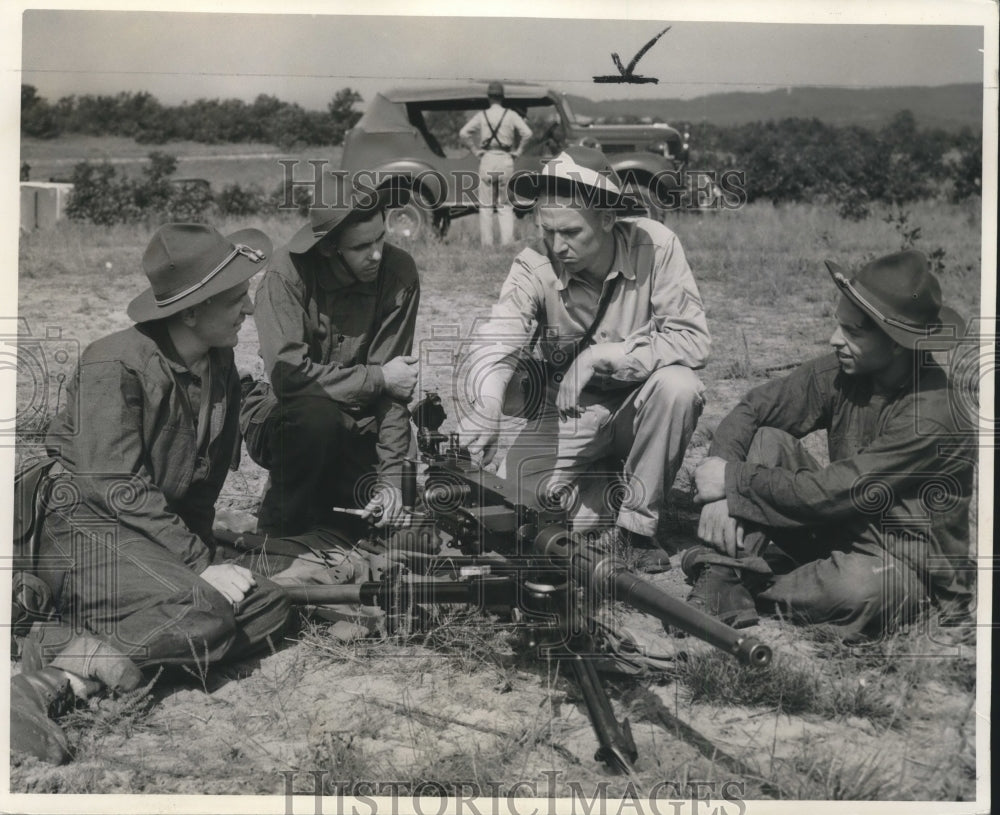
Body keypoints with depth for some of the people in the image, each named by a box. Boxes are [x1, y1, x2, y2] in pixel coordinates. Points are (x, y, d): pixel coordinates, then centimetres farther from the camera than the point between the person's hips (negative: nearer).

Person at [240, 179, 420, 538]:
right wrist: (378, 377, -22)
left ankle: (318, 499, 17)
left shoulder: (398, 272, -14)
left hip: (353, 429, 4)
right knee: (317, 417, -36)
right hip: (286, 417, -3)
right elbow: (288, 374, -28)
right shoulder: (287, 272, -20)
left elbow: (394, 389, -14)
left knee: (392, 510, -15)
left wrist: (390, 477, -19)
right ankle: (278, 532, -11)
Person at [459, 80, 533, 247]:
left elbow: (463, 133, -5)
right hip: (505, 160, 0)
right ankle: (507, 241, -2)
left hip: (487, 159, 0)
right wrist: (516, 151, 0)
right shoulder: (511, 115, 0)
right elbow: (527, 133, -10)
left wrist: (476, 151, 2)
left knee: (486, 205, 6)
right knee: (505, 205, 7)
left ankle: (486, 242, 4)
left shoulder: (482, 116, 2)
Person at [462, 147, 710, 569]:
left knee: (677, 385, -33)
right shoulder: (534, 266, -18)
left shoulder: (655, 246, -20)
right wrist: (484, 408, -50)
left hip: (640, 406, -1)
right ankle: (625, 494, 6)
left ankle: (638, 524, -14)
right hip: (569, 412, 1)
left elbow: (692, 339, -25)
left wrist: (600, 354, -31)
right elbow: (493, 345, -29)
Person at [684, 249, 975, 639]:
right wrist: (721, 493, -22)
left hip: (909, 565, -6)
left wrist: (733, 480, -23)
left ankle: (756, 586, -10)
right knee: (768, 440, -9)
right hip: (841, 528, 6)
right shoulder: (843, 370, -8)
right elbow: (752, 409, -6)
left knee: (859, 589, -40)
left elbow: (834, 493, -29)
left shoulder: (930, 417, -27)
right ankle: (724, 583, -17)